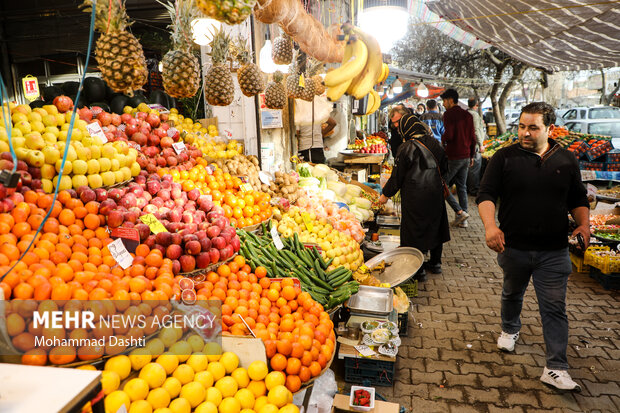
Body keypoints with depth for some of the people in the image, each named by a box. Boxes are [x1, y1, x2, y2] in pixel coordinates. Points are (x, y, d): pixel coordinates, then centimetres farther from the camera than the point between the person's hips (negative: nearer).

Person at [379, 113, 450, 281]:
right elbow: (444, 167, 15)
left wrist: (385, 194, 2)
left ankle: (419, 271, 10)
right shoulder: (434, 143, 3)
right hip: (435, 192, 7)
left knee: (414, 230, 3)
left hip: (415, 196, -6)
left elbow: (397, 176, -10)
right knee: (434, 225, 18)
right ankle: (435, 263, 31)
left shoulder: (407, 147, -15)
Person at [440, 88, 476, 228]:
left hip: (453, 157, -8)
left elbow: (449, 135, -22)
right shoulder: (468, 115, 12)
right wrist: (472, 155, 21)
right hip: (466, 156, 8)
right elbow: (472, 137, 14)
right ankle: (462, 220, 14)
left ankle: (460, 212, -7)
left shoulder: (449, 114, -11)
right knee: (462, 187, 12)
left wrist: (442, 139, 0)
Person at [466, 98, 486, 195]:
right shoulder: (474, 114, -15)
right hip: (474, 144, -9)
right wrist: (481, 144, -17)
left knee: (470, 166, 16)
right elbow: (476, 131, -20)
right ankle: (474, 189, 0)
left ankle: (468, 187, 23)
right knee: (475, 166, -4)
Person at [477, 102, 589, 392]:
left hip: (553, 251, 1)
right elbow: (486, 195, -11)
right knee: (512, 293, 22)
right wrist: (490, 226, -27)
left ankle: (555, 368, 8)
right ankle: (510, 329, 49)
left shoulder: (566, 160, 4)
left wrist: (584, 224, -6)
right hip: (513, 247, 0)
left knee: (554, 307, 0)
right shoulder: (505, 158, -4)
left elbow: (578, 200, 13)